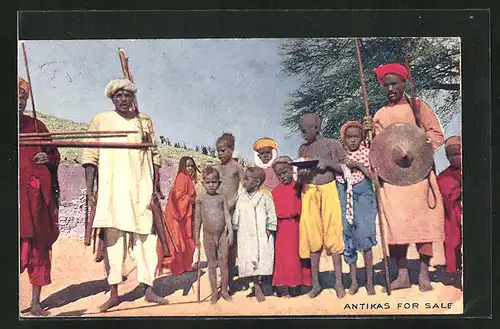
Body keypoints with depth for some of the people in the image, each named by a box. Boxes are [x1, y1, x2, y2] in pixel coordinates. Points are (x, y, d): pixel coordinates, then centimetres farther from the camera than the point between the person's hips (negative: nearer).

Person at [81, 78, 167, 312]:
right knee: (113, 238, -2)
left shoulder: (144, 122, 13)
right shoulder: (101, 121, 7)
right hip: (112, 188, -2)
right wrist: (89, 189, -4)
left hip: (141, 188, 2)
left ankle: (149, 289, 6)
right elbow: (90, 156, 4)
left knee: (145, 237, 0)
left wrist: (156, 186, 8)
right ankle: (114, 293, 4)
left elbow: (153, 155, 15)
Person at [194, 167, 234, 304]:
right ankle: (214, 292, 18)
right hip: (208, 235, 0)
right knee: (212, 265, 8)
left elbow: (227, 215, 0)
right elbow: (198, 218, 6)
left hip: (223, 235, 0)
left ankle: (224, 290, 19)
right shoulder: (200, 199, 2)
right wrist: (196, 236, 7)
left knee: (224, 263, 5)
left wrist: (230, 232, -6)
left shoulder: (222, 198, 2)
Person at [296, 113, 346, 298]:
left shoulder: (332, 145, 2)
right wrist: (301, 173, -6)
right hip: (309, 193, 4)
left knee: (332, 236, -2)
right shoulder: (303, 149, 14)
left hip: (328, 191, -4)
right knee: (312, 238, 4)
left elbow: (345, 169, 2)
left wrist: (328, 163, -13)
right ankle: (315, 283, 14)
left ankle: (338, 282, 9)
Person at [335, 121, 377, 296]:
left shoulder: (367, 152, 0)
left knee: (364, 234, -11)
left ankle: (369, 281, 0)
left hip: (363, 193, -2)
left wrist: (358, 165, -15)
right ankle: (353, 281, 14)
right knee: (347, 235, 4)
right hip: (342, 194, 2)